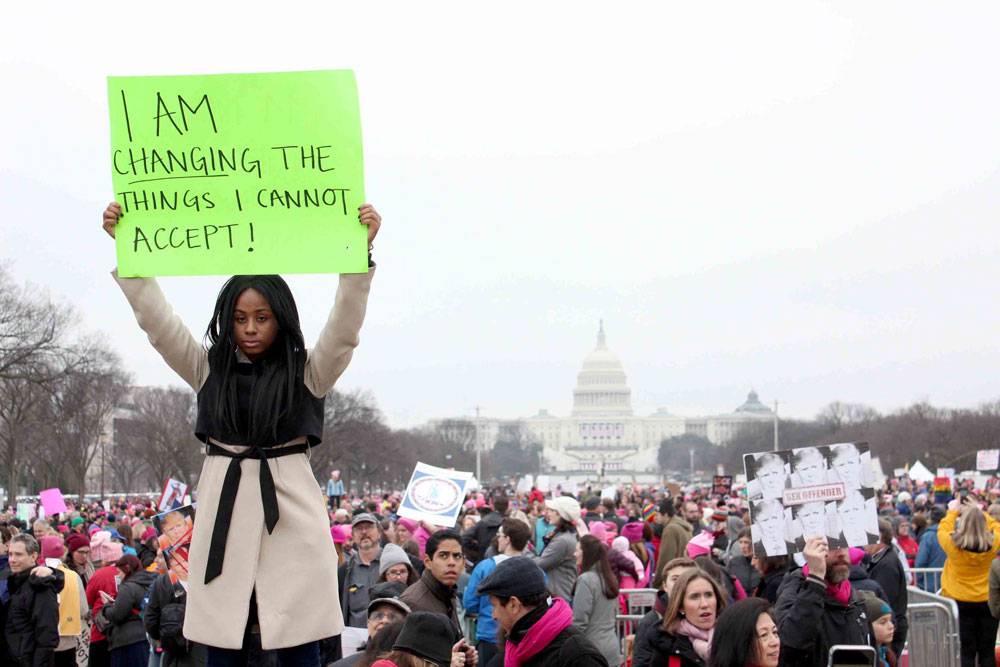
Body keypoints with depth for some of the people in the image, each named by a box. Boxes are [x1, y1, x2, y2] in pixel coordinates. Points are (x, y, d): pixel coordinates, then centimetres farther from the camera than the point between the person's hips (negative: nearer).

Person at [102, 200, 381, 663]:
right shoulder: (209, 370, 10)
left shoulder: (308, 373, 4)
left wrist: (360, 250, -23)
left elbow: (344, 326, -10)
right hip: (225, 510, 2)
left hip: (290, 511, -2)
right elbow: (156, 318, 3)